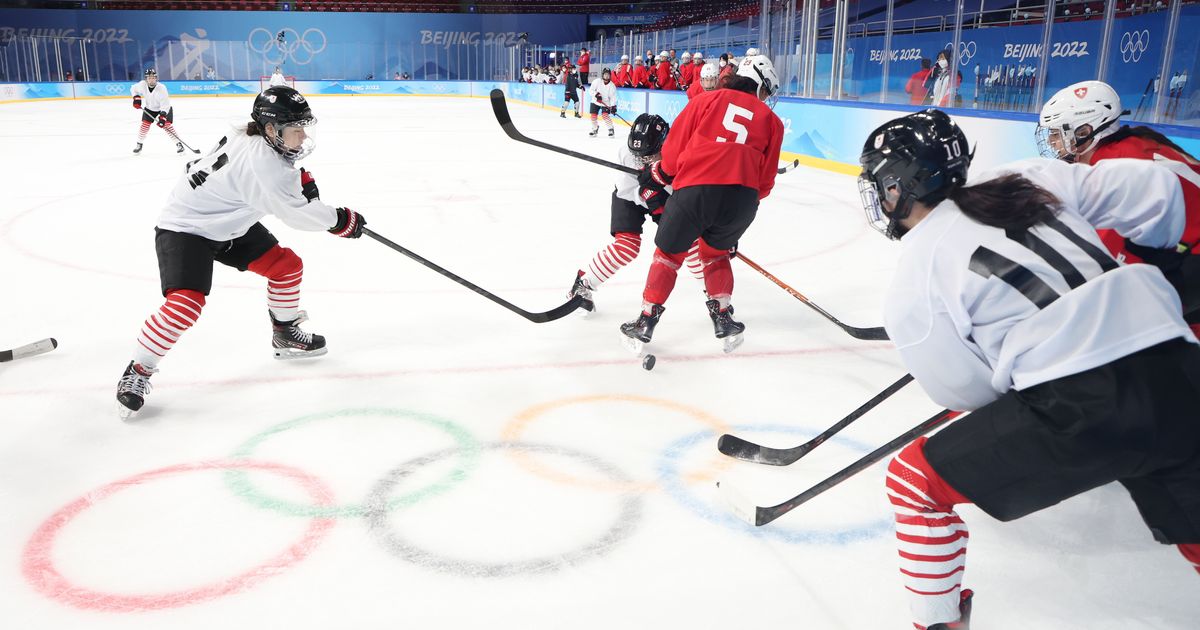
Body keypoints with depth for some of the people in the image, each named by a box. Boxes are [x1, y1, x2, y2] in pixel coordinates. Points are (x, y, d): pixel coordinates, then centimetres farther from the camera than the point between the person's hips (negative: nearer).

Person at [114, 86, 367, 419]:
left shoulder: (264, 136, -7)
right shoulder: (259, 161, -34)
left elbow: (284, 159, 19)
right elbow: (295, 213, -31)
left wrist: (301, 178, 3)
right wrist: (341, 220, -19)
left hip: (230, 224, 10)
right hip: (184, 228, -10)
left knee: (288, 266, 6)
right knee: (186, 302, -24)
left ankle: (285, 333, 28)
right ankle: (138, 371, -5)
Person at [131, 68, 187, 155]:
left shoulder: (161, 88, -33)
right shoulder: (142, 85, -22)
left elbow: (165, 104, -32)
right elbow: (133, 89, 2)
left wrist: (162, 116, -39)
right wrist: (136, 98, -13)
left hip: (165, 108, -4)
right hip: (149, 108, 4)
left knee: (167, 125, -18)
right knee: (145, 125, -3)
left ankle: (179, 144, -10)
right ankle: (139, 145, 13)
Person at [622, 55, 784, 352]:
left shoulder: (707, 99, 14)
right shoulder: (771, 120, 19)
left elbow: (675, 144, 11)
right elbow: (766, 179, 16)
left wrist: (658, 174, 27)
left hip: (695, 189, -1)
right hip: (742, 196, 2)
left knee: (669, 253, 19)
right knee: (715, 252, 29)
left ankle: (646, 321, 20)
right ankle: (723, 317, 25)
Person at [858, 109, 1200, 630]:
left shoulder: (912, 280, 0)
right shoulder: (1027, 180, 13)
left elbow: (965, 393, 5)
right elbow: (1156, 188, 16)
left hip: (1081, 407, -6)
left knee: (916, 480, 10)